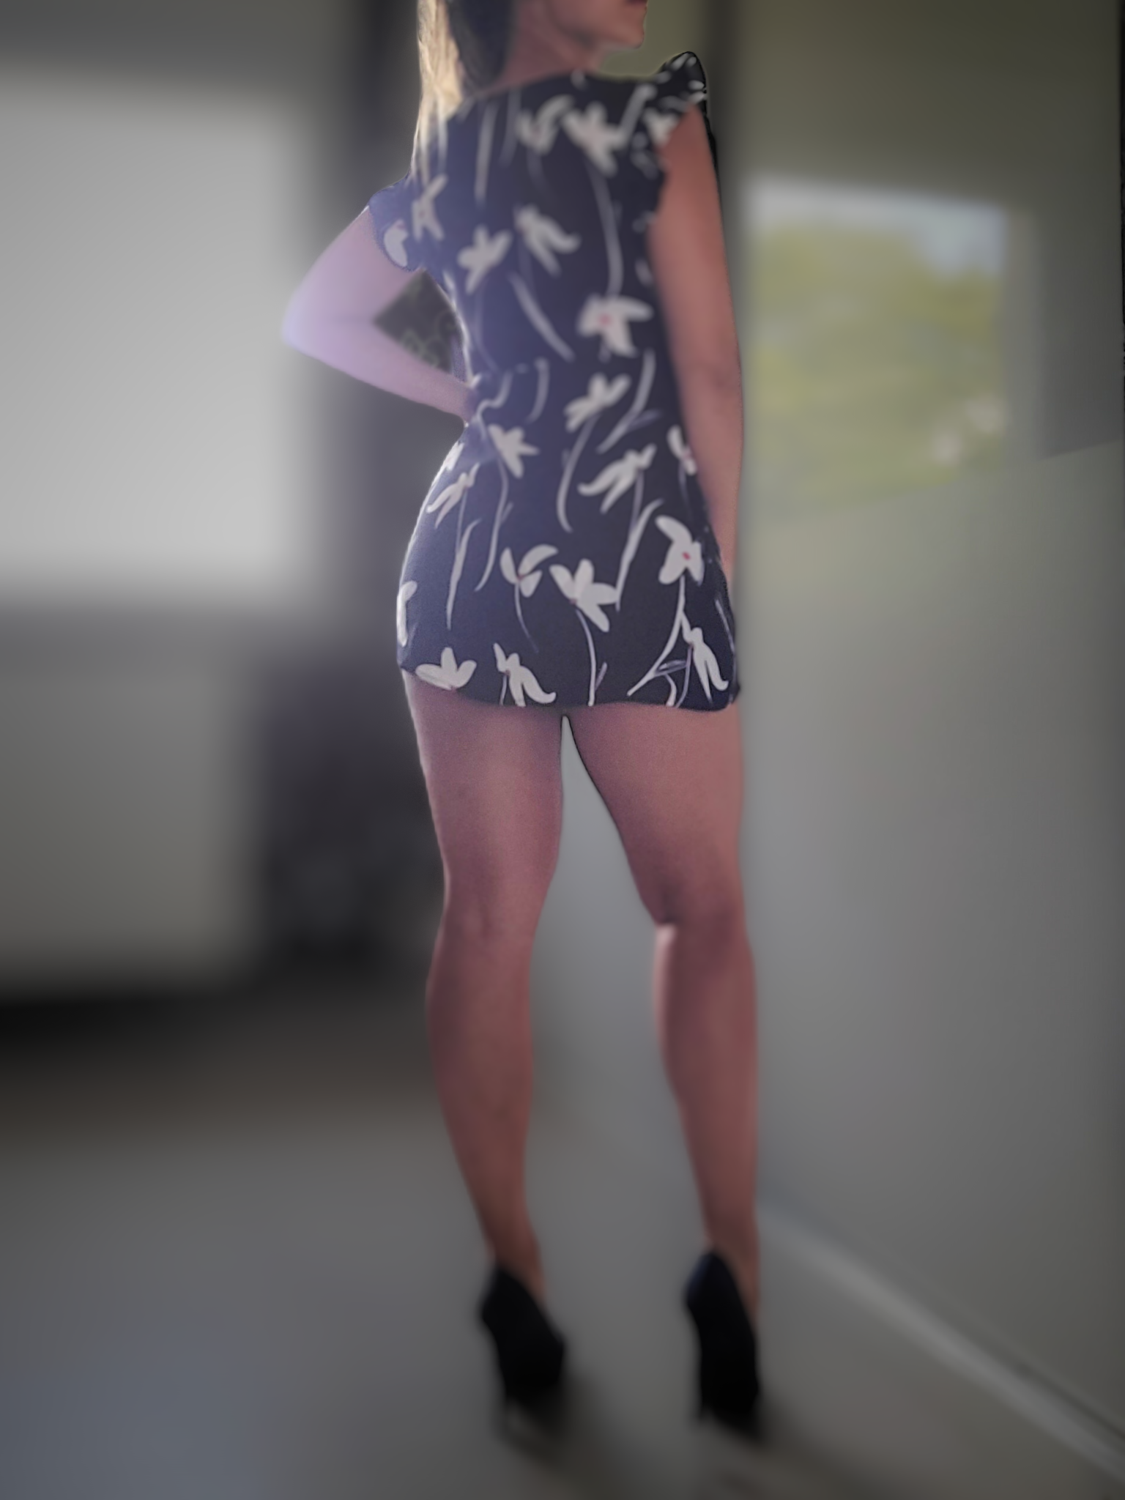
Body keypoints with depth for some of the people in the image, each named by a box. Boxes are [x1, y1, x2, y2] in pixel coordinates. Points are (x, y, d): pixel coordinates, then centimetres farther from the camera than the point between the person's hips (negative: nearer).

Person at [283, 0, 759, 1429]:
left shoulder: (436, 161, 15)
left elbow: (313, 320, 27)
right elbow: (707, 362, -6)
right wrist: (720, 551, 3)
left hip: (470, 551, 5)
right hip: (635, 557, -4)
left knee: (488, 916, 6)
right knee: (701, 907, 7)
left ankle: (513, 1272, 12)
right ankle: (731, 1260, 5)